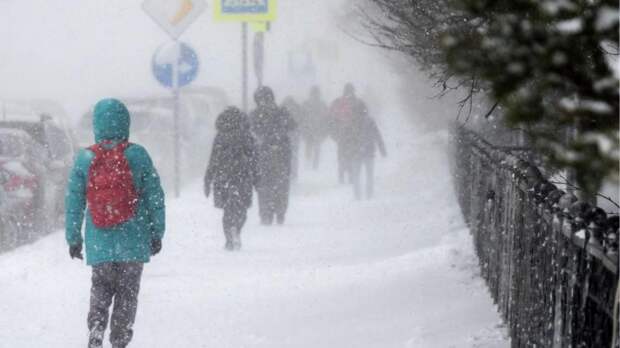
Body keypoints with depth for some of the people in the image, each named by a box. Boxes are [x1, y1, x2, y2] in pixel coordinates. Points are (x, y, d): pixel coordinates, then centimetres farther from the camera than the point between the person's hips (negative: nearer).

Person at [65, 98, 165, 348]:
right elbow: (155, 197, -1)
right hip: (134, 242, -1)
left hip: (99, 243, 1)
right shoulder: (137, 155, -6)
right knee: (127, 291, 10)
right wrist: (157, 233, 8)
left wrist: (73, 238, 11)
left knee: (101, 288, 16)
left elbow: (74, 202, 2)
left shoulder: (84, 159, -3)